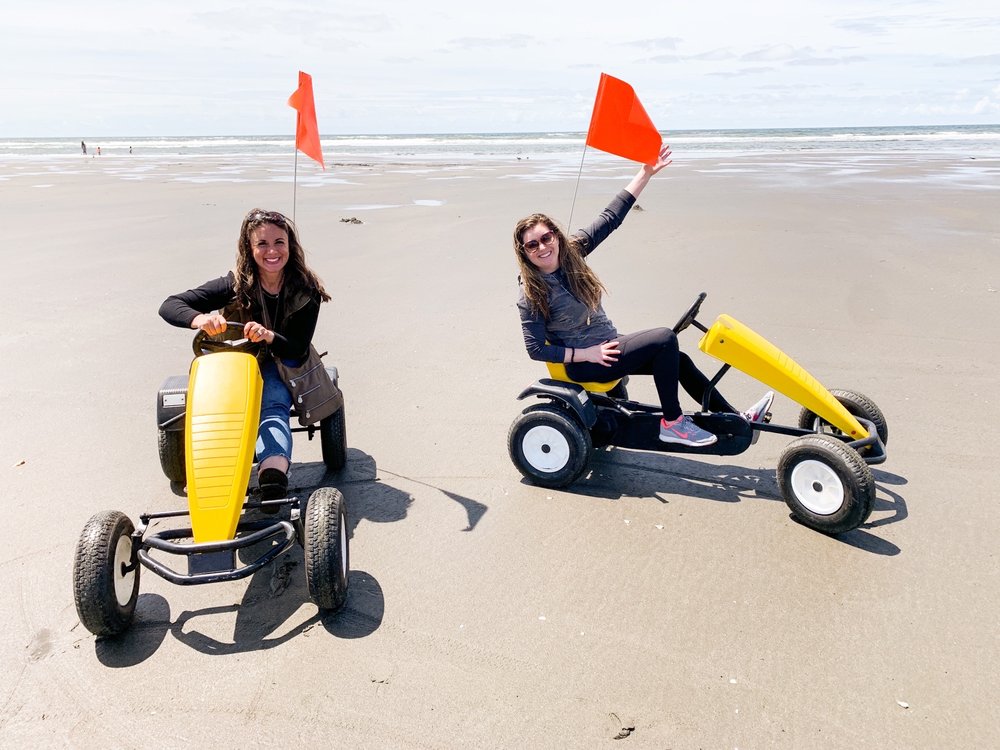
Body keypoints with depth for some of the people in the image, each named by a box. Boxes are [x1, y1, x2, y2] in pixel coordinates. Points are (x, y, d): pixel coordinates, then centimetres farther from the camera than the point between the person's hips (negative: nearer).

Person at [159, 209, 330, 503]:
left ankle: (273, 473, -59)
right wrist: (200, 318, -42)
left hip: (280, 368, -2)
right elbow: (169, 306, -18)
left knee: (273, 406, -35)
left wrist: (270, 336, -37)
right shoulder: (235, 285, -15)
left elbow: (299, 349, -14)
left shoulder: (306, 290, -13)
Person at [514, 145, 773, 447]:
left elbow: (610, 217, -3)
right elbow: (536, 349, -16)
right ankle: (672, 423, -10)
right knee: (665, 339, -20)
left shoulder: (571, 251, -4)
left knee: (679, 360, 2)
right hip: (583, 363, -7)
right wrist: (587, 353, -20)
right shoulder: (531, 294, -18)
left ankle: (737, 419, 15)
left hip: (607, 346, 7)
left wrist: (645, 173, -8)